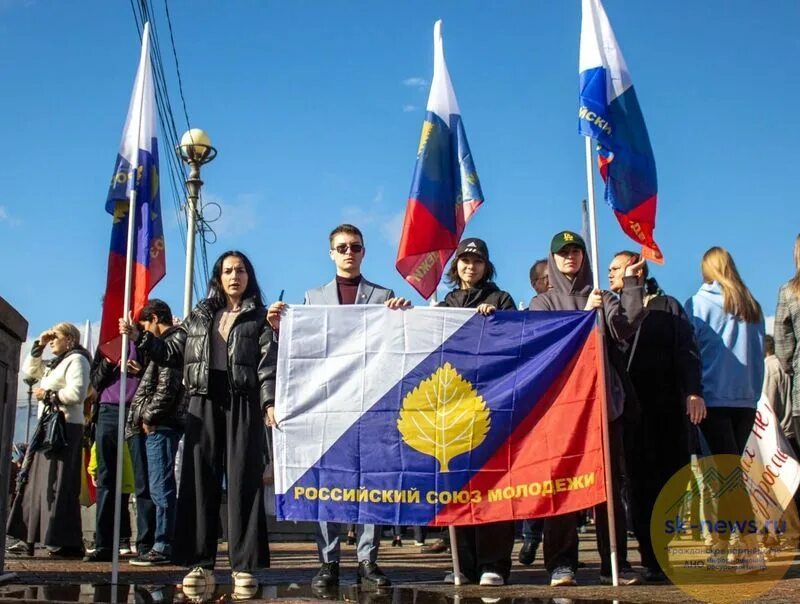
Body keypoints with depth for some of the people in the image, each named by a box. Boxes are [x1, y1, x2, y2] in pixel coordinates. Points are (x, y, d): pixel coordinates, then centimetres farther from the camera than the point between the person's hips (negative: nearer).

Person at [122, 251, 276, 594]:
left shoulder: (260, 317, 8)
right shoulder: (199, 315, 18)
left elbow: (269, 364, -2)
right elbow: (172, 354, 16)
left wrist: (269, 402, -15)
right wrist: (139, 337, 5)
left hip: (244, 405, -3)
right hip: (203, 405, 3)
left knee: (243, 482, -4)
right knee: (200, 480, -1)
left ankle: (243, 566, -2)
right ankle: (200, 565, 3)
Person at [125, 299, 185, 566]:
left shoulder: (171, 343, -7)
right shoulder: (165, 344, 23)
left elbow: (167, 386, -17)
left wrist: (149, 416, -13)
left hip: (161, 426, -10)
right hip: (152, 427, 10)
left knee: (160, 488, -9)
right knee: (147, 489, 12)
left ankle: (163, 547, -8)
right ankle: (149, 544, 18)